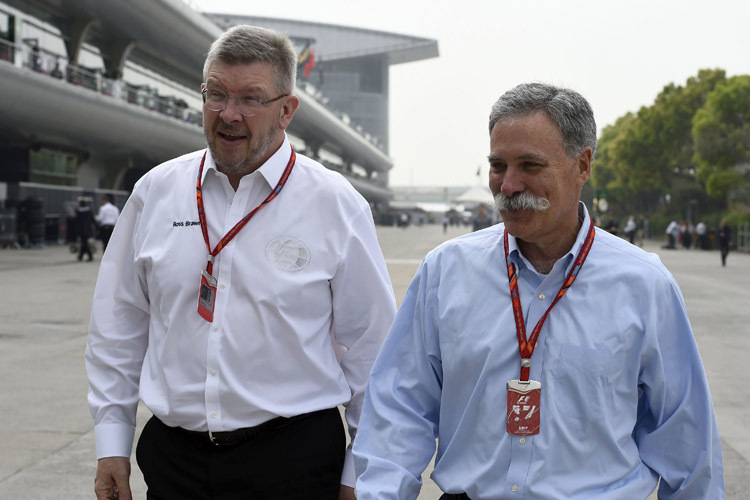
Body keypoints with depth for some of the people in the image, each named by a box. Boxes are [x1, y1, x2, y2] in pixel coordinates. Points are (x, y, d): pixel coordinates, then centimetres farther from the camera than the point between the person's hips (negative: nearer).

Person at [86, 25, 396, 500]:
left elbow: (371, 348, -3)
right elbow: (118, 327, 9)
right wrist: (112, 444, 8)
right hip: (172, 455, 3)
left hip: (293, 460, -3)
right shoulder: (156, 191, 3)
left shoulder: (336, 205, -6)